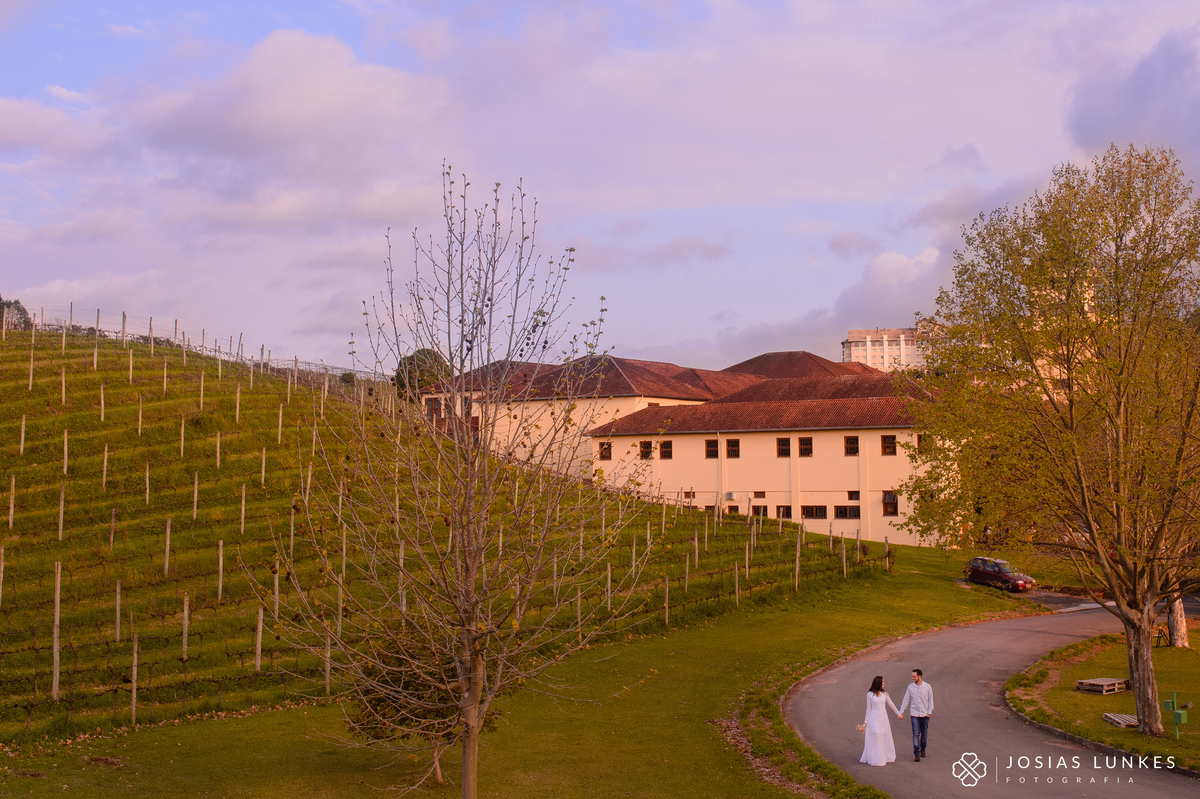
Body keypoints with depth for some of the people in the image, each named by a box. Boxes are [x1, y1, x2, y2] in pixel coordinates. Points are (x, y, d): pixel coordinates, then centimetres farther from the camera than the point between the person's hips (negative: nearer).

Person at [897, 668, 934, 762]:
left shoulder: (927, 686, -2)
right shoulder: (910, 686, 0)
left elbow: (930, 700, 4)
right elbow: (906, 700, 5)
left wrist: (929, 712, -2)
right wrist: (901, 712, 3)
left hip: (925, 715, 0)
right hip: (914, 714, 0)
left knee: (924, 733, 10)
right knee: (916, 734, -8)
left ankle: (922, 750, 30)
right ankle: (916, 754, -11)